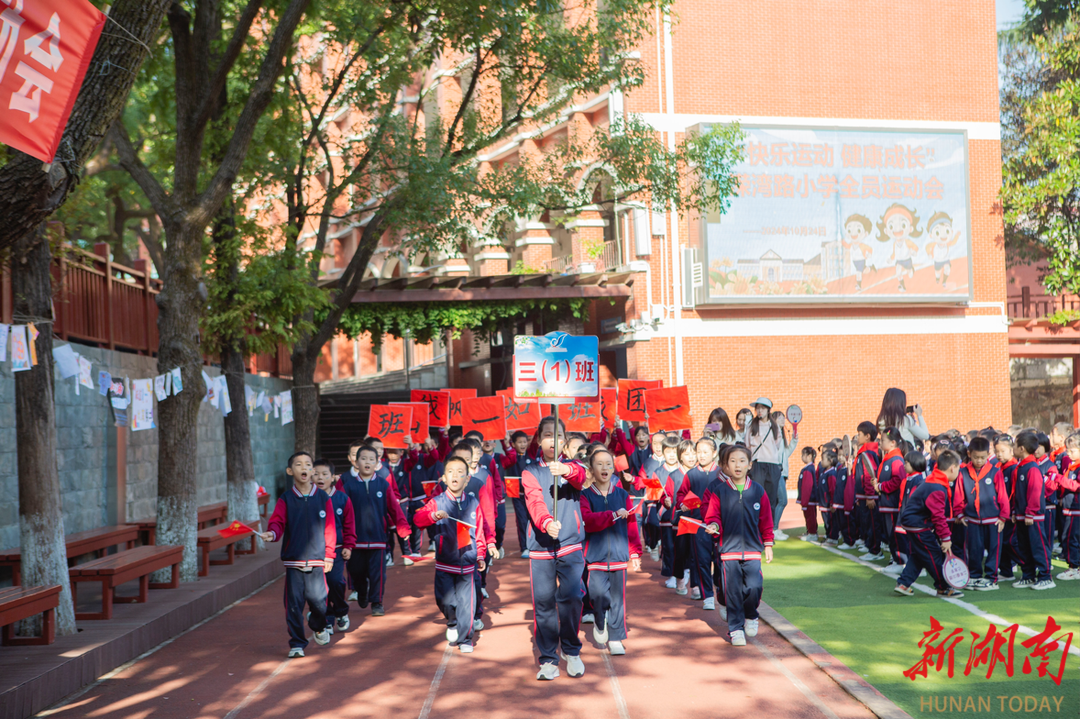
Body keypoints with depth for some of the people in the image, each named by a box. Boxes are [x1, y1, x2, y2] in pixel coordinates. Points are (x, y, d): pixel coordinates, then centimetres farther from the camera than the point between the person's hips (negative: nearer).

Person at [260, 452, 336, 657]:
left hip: (317, 560, 0)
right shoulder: (285, 500, 2)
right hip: (293, 561, 0)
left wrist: (329, 555, 6)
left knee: (317, 598, -2)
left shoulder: (323, 499, 4)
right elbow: (277, 521, -7)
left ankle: (320, 627, 31)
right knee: (293, 603, -2)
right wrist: (272, 533, -30)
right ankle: (297, 643, 11)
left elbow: (329, 528, 7)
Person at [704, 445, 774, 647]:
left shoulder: (758, 491, 5)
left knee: (754, 587, -11)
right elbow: (713, 515, 3)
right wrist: (714, 526, -19)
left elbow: (766, 520, 11)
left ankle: (750, 616, 18)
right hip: (729, 549, 0)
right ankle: (736, 629, 14)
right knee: (733, 591, 0)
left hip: (753, 549, 1)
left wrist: (768, 544, 12)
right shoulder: (719, 491, 0)